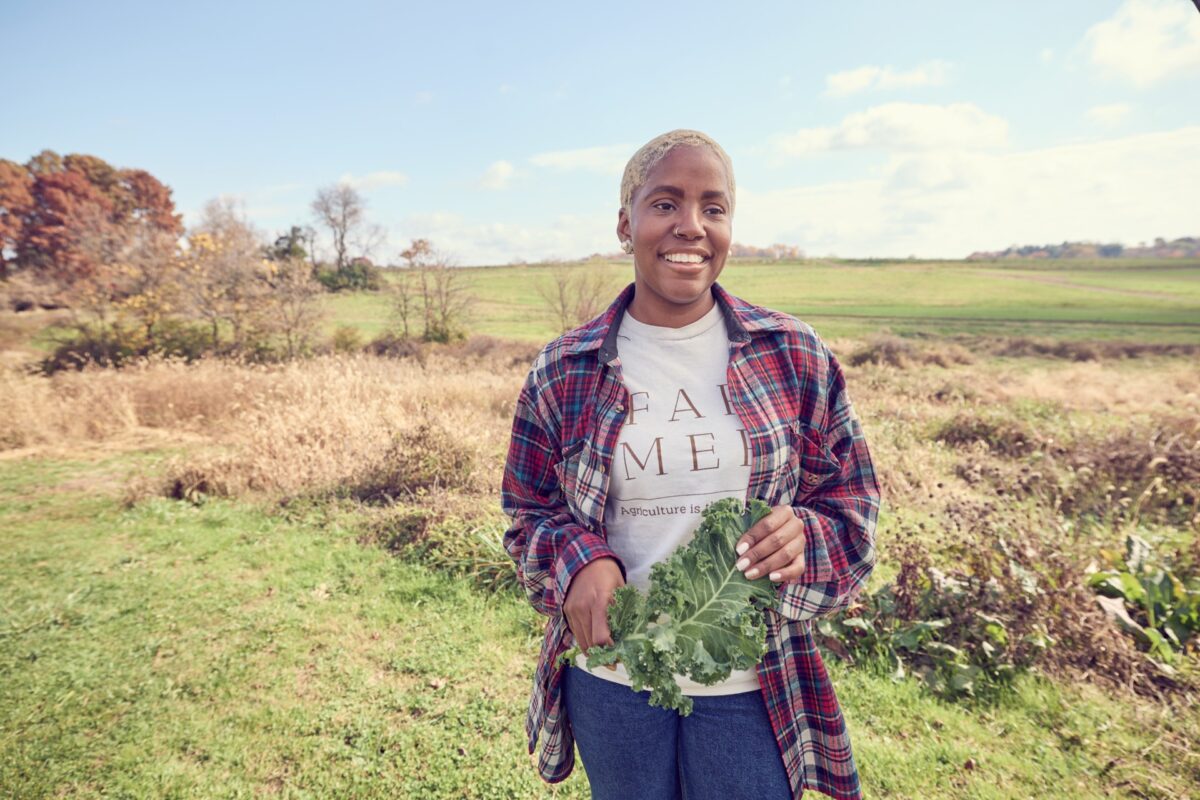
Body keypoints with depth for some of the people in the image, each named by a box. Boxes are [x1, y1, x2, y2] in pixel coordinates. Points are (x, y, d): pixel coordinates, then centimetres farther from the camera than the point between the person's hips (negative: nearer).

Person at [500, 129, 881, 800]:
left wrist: (804, 537, -20)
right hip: (611, 678, 1)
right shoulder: (564, 370, -5)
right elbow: (530, 513, 3)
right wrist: (576, 560, -18)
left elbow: (851, 503, 2)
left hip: (750, 686, 0)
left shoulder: (795, 355, -5)